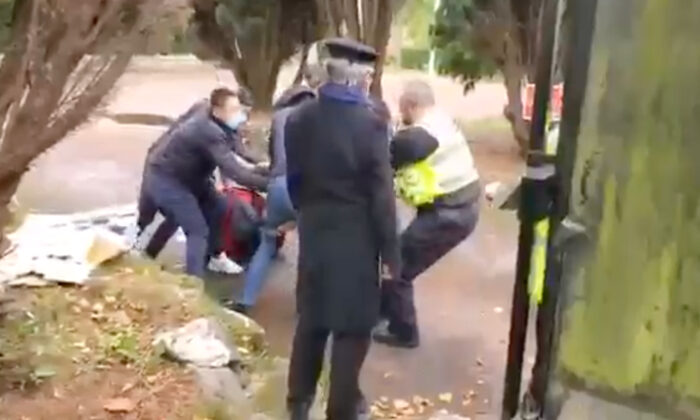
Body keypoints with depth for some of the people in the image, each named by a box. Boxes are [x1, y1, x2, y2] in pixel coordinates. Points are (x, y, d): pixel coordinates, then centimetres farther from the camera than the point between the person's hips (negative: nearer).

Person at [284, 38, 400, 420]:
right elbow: (381, 193, -15)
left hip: (314, 231, 5)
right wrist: (390, 251, -8)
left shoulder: (300, 119, -2)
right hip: (355, 236, -5)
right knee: (352, 326, 8)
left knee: (311, 317, 19)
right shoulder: (369, 123, -17)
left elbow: (293, 179, 8)